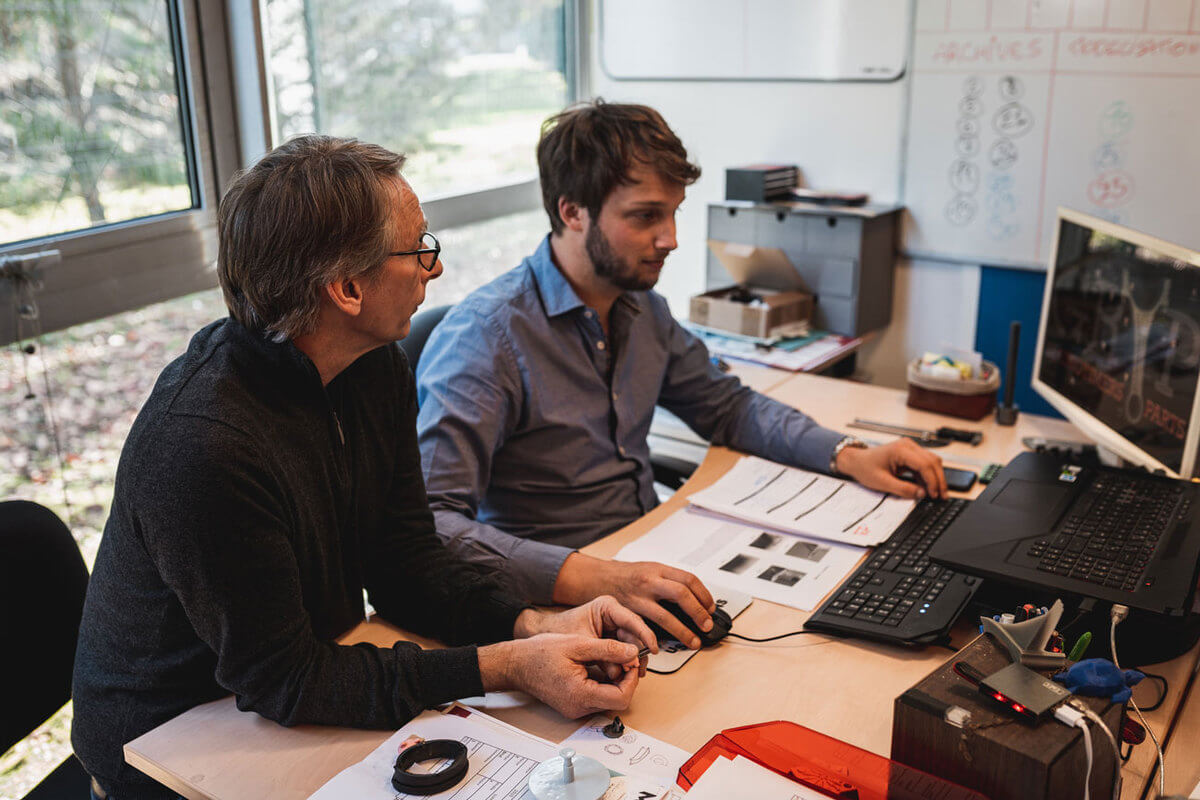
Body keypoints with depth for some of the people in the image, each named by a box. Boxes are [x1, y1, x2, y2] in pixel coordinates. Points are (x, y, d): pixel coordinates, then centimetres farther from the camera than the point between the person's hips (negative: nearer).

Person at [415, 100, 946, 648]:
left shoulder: (643, 310, 7)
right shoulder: (485, 336, -19)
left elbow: (727, 406, 22)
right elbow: (430, 521, -29)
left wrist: (849, 456, 7)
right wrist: (591, 579, -42)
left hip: (651, 567, 8)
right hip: (554, 603, -7)